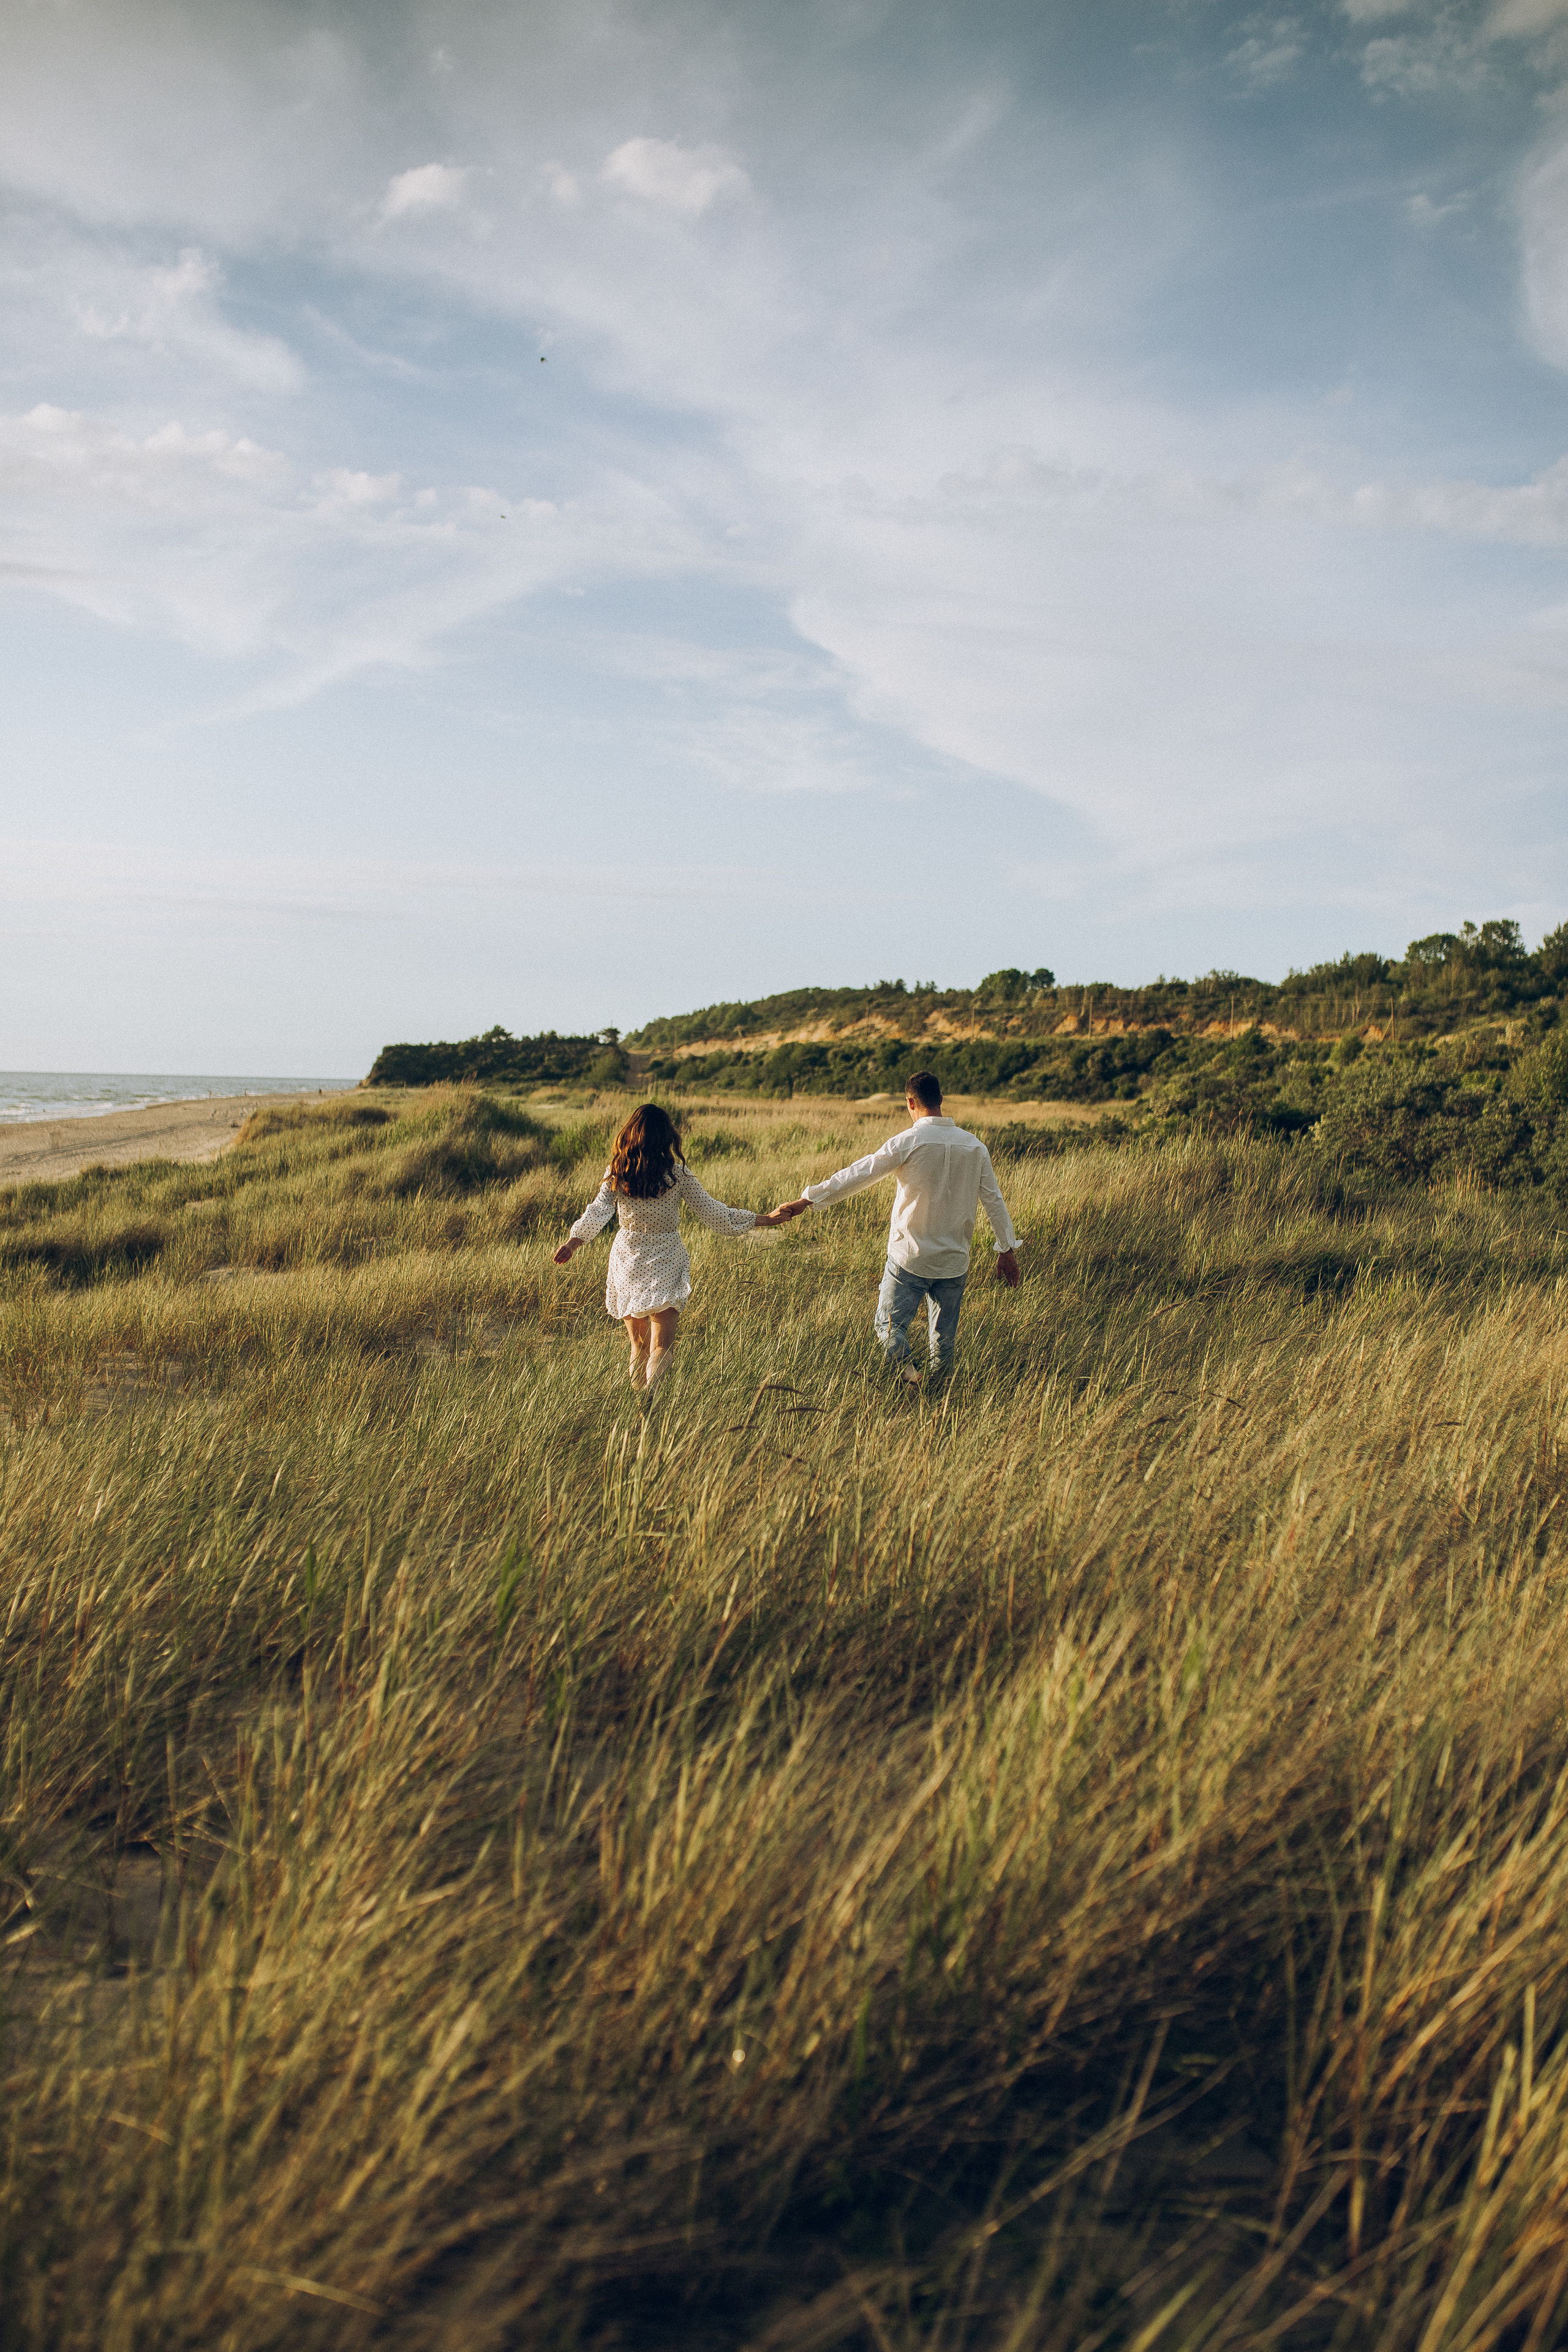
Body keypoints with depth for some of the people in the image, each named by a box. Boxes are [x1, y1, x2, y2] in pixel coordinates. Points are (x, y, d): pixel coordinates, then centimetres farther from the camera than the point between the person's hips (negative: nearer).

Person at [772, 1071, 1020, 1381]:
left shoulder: (907, 1142, -11)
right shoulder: (974, 1146, 2)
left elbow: (858, 1175, -12)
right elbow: (994, 1200, 6)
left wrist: (808, 1200, -7)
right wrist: (1007, 1249, 15)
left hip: (910, 1259, -4)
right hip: (954, 1262, 4)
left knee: (890, 1324, 3)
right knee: (944, 1335, 14)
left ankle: (905, 1369, -21)